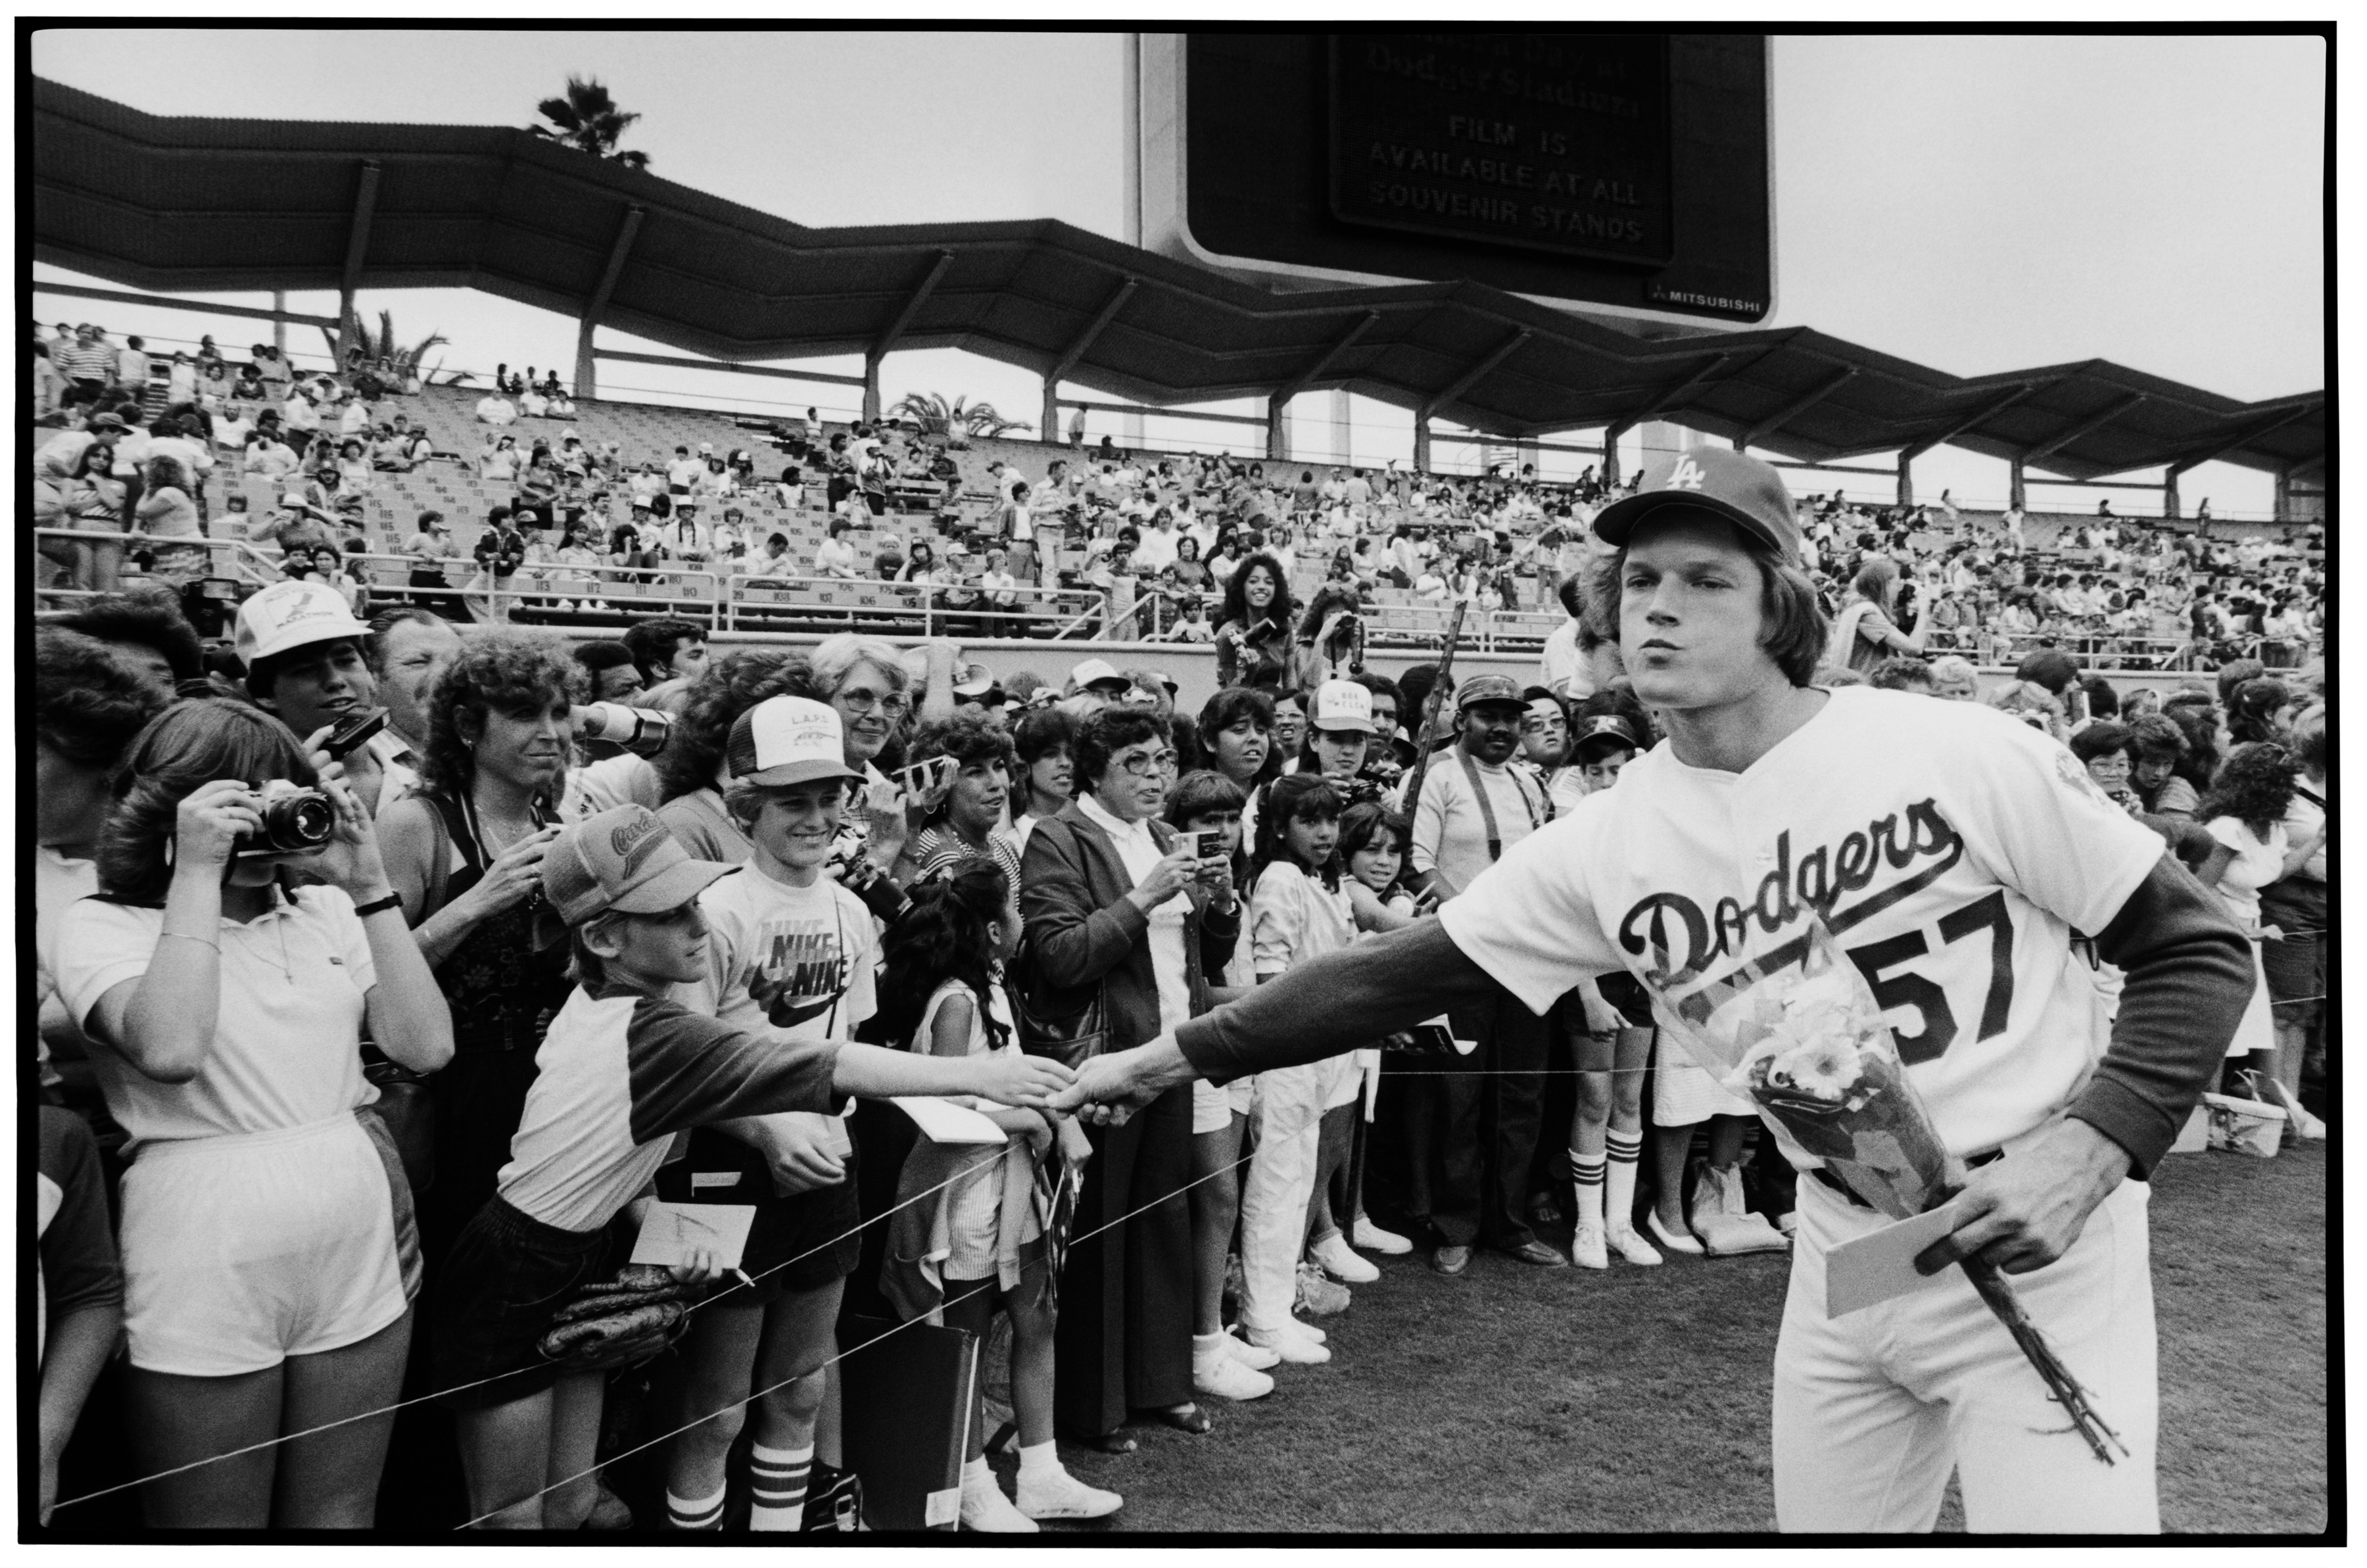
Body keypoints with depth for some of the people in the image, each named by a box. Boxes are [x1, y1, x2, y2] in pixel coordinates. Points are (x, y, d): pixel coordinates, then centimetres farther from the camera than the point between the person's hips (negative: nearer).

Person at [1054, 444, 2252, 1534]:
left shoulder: (1962, 755, -14)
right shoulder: (1612, 840, -4)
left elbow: (2199, 950, -6)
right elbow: (1400, 973, -1)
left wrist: (2088, 1149, -22)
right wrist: (1170, 1059, -2)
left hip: (2037, 1250, -3)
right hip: (1842, 1253, 4)